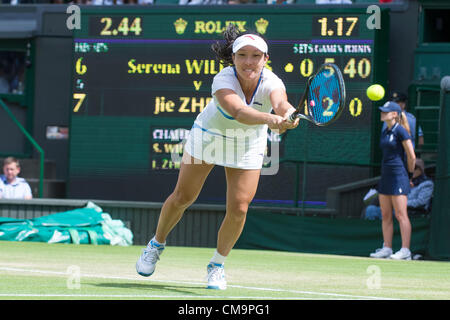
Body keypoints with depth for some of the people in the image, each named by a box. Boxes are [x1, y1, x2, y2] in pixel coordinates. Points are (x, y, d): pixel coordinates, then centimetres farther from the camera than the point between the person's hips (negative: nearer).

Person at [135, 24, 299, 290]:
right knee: (182, 198, 5)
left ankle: (218, 264, 17)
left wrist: (288, 114, -76)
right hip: (209, 136, -1)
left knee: (238, 208, -7)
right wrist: (270, 119, -72)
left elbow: (281, 103, -52)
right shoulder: (223, 81, -35)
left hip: (248, 146, 1)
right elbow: (239, 112, -54)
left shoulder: (270, 83, -29)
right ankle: (157, 245, 33)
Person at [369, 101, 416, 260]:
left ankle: (405, 250, -7)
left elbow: (411, 156, -9)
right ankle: (387, 248, 12)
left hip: (399, 177, -9)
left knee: (401, 215, -8)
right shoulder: (385, 132, 14)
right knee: (385, 216, 8)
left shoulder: (400, 131, -11)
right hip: (385, 176, 9)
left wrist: (409, 174, 0)